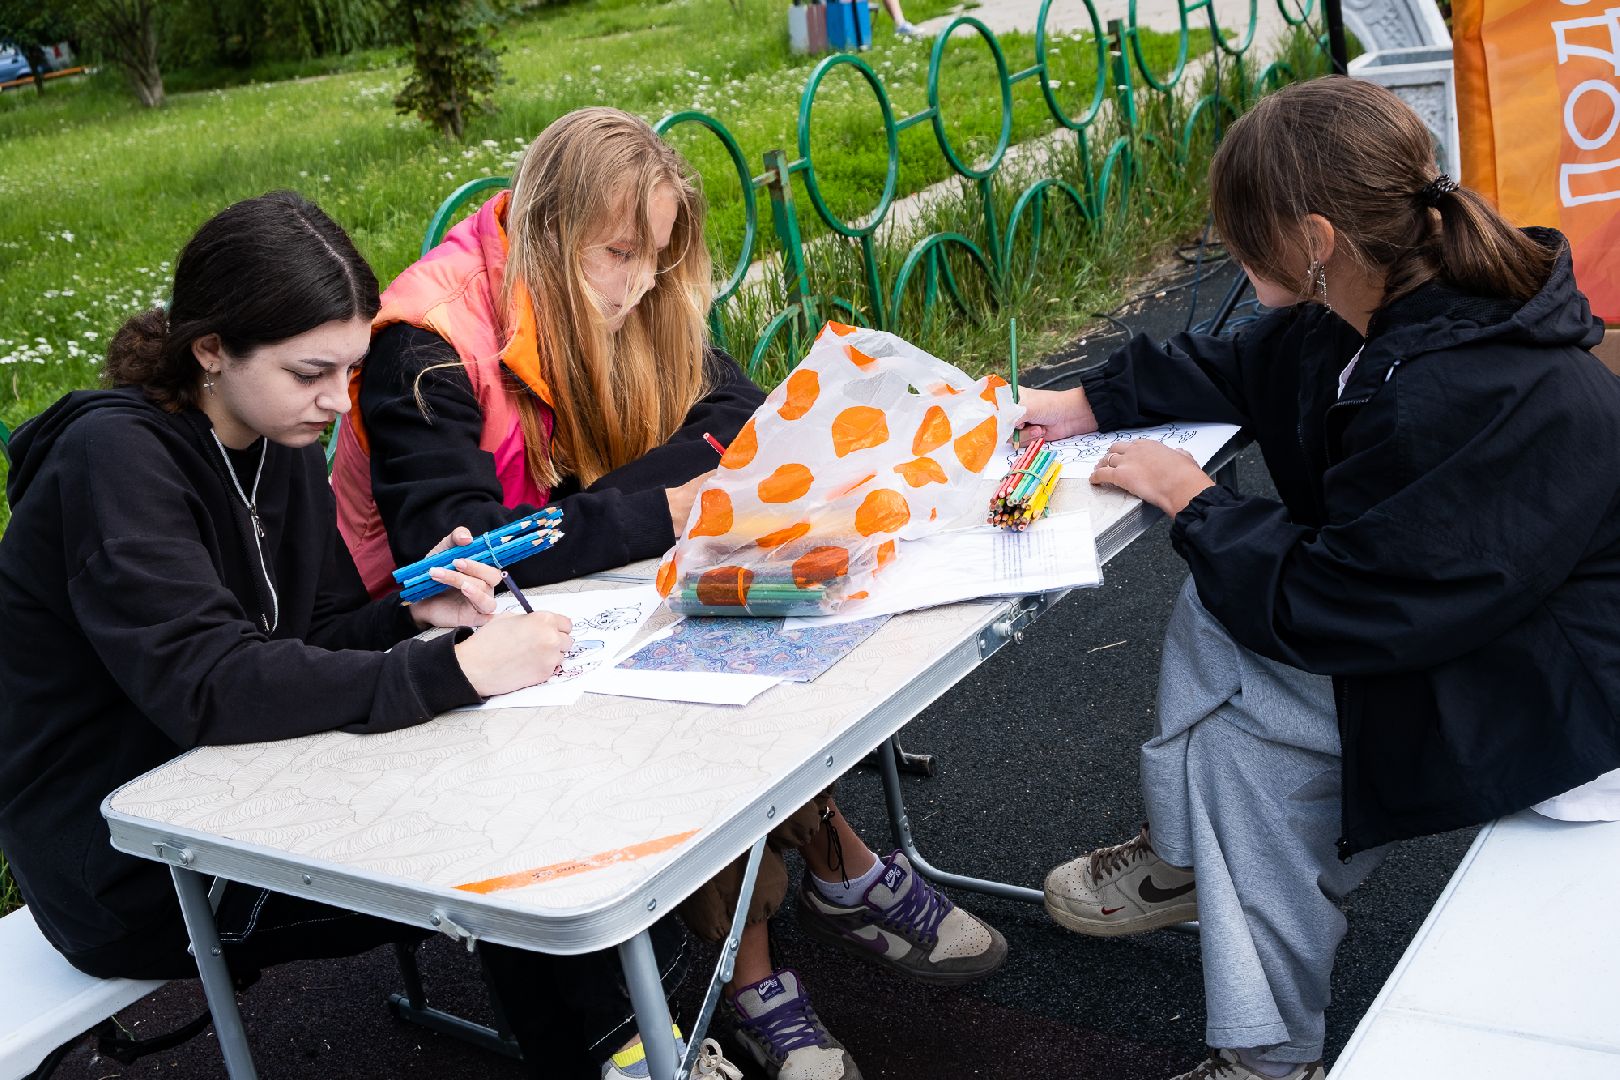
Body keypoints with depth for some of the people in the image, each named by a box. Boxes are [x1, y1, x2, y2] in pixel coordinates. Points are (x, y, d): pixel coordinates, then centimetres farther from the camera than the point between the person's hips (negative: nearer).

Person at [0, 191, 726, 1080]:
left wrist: (414, 614, -14)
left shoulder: (278, 444, 1)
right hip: (130, 878, -7)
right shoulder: (115, 457, -23)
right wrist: (451, 669, -36)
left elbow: (314, 642, 8)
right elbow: (207, 686, -33)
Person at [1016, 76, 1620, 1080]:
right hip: (1471, 610, 9)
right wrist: (1089, 403, 7)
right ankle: (1186, 855, 23)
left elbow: (1330, 606, -27)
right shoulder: (1379, 312, -6)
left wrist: (1192, 501, -14)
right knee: (1216, 604, 5)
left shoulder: (1467, 405, -35)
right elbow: (1243, 369, 14)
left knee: (1239, 711, -8)